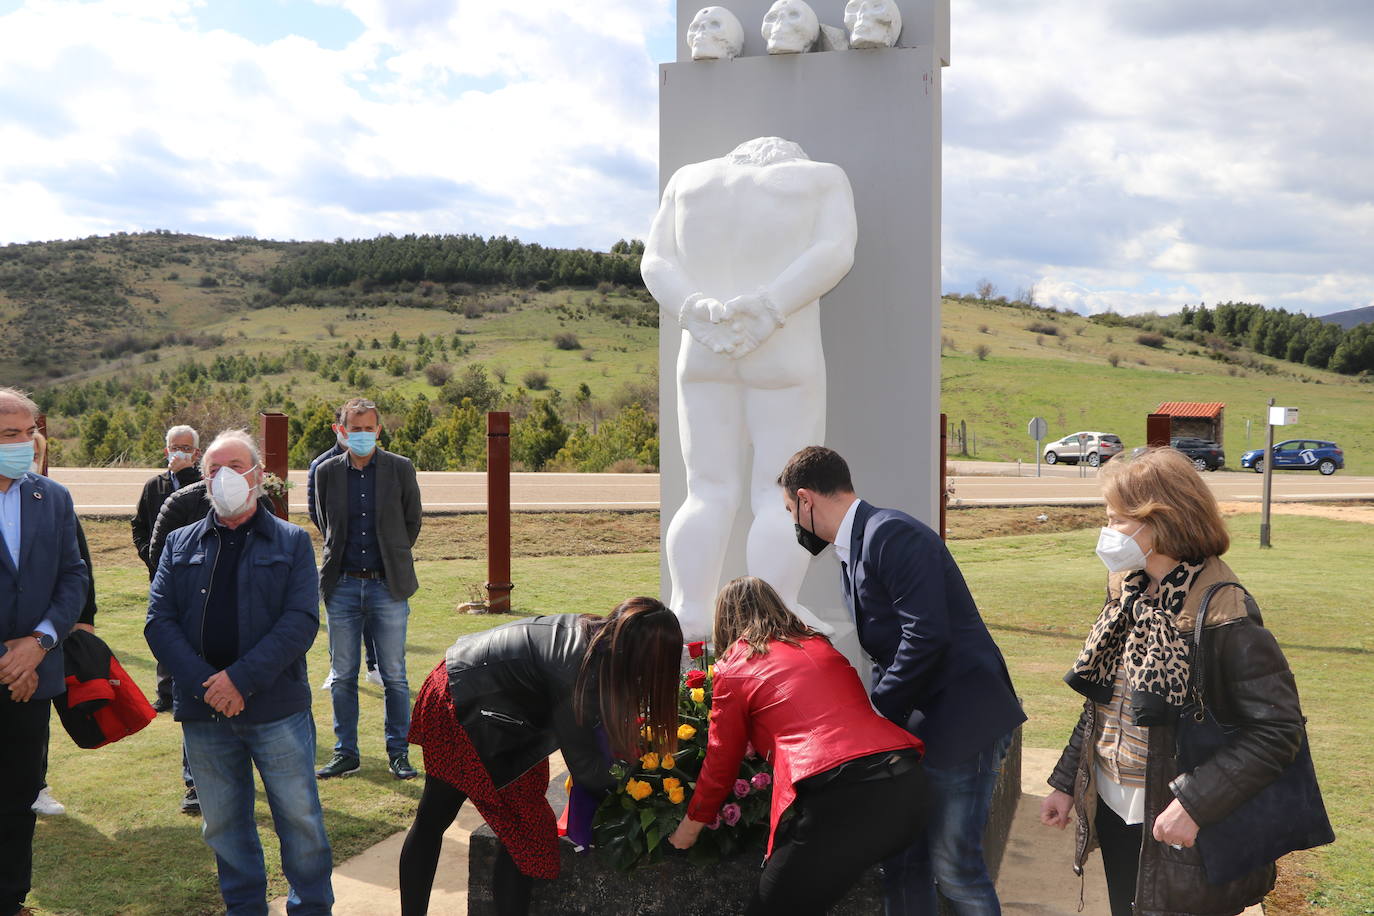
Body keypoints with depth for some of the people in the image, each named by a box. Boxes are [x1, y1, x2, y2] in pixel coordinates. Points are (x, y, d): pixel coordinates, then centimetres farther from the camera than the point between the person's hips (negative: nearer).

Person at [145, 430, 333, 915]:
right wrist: (205, 684, -14)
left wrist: (241, 679, -19)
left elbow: (301, 621, -9)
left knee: (299, 816, 4)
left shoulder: (291, 542, 2)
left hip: (276, 709, -3)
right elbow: (159, 622, 0)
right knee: (222, 822, 14)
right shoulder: (181, 543, 10)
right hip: (202, 711, 3)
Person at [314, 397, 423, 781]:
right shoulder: (326, 472, 4)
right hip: (342, 586, 2)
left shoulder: (400, 469, -1)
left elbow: (412, 522, 8)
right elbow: (326, 527, 16)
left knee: (394, 676, 3)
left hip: (387, 586, -2)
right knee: (342, 676, 7)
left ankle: (398, 753, 14)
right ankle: (345, 753, 19)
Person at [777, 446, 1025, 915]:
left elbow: (927, 637, -23)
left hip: (961, 719, -9)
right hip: (915, 722, 9)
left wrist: (876, 713, -14)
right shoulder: (852, 549, 14)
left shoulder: (891, 534, -16)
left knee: (953, 863, -4)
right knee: (902, 862, 11)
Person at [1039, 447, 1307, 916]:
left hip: (1172, 829, -7)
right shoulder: (1129, 594, 3)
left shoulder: (1221, 614, -21)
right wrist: (1066, 782, 11)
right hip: (1114, 811, 7)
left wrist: (1194, 806, -27)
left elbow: (1279, 729, -24)